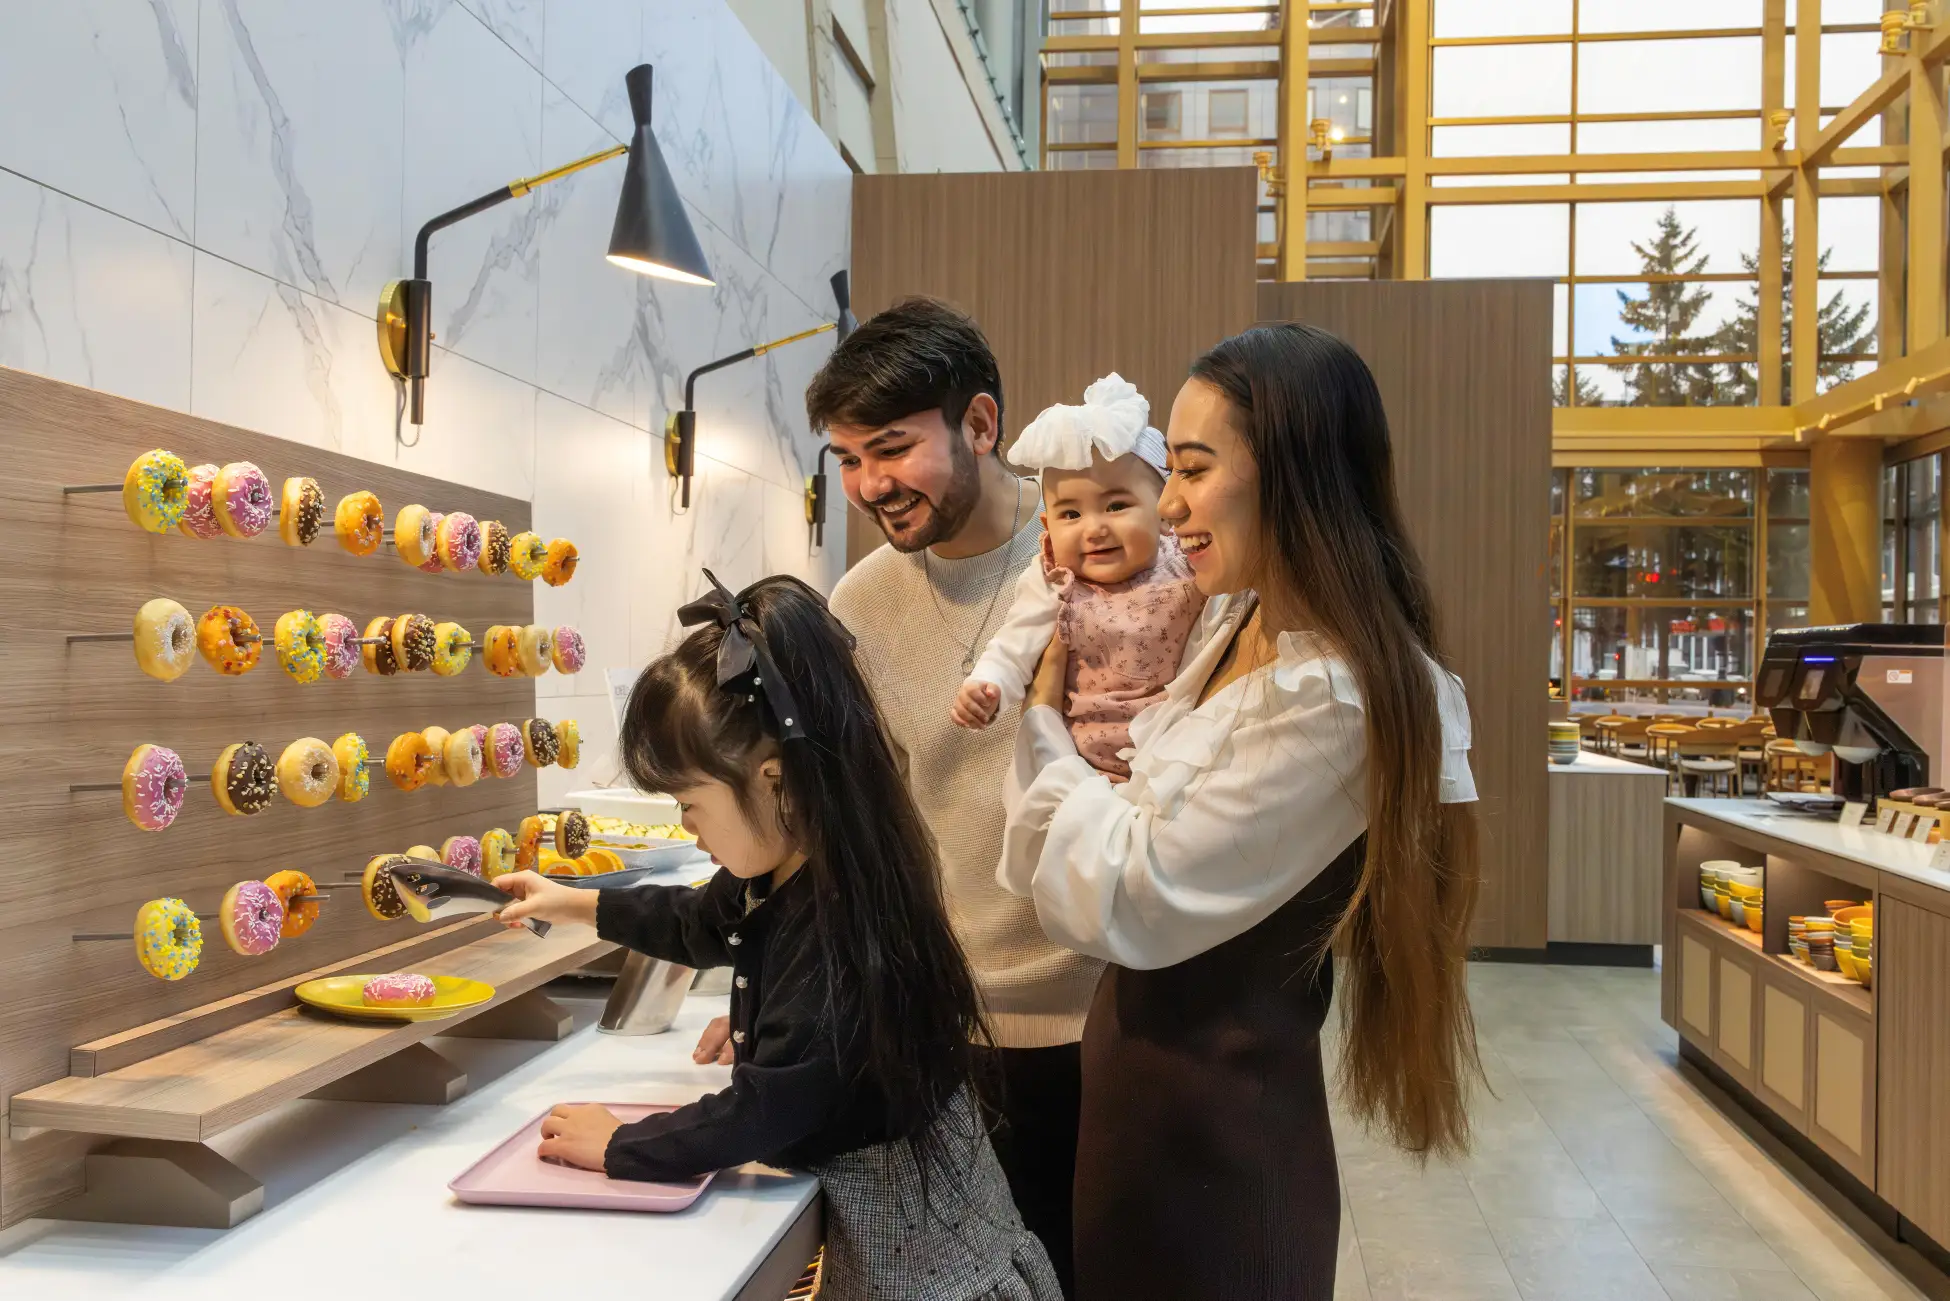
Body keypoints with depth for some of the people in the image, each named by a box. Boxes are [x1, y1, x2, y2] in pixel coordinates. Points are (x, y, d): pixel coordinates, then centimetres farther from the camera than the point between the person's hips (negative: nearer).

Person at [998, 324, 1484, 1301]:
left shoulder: (1329, 699, -27)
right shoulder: (1240, 627, 2)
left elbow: (1129, 904, -23)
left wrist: (1041, 717, -11)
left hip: (1211, 1127, -8)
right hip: (1143, 1069, 9)